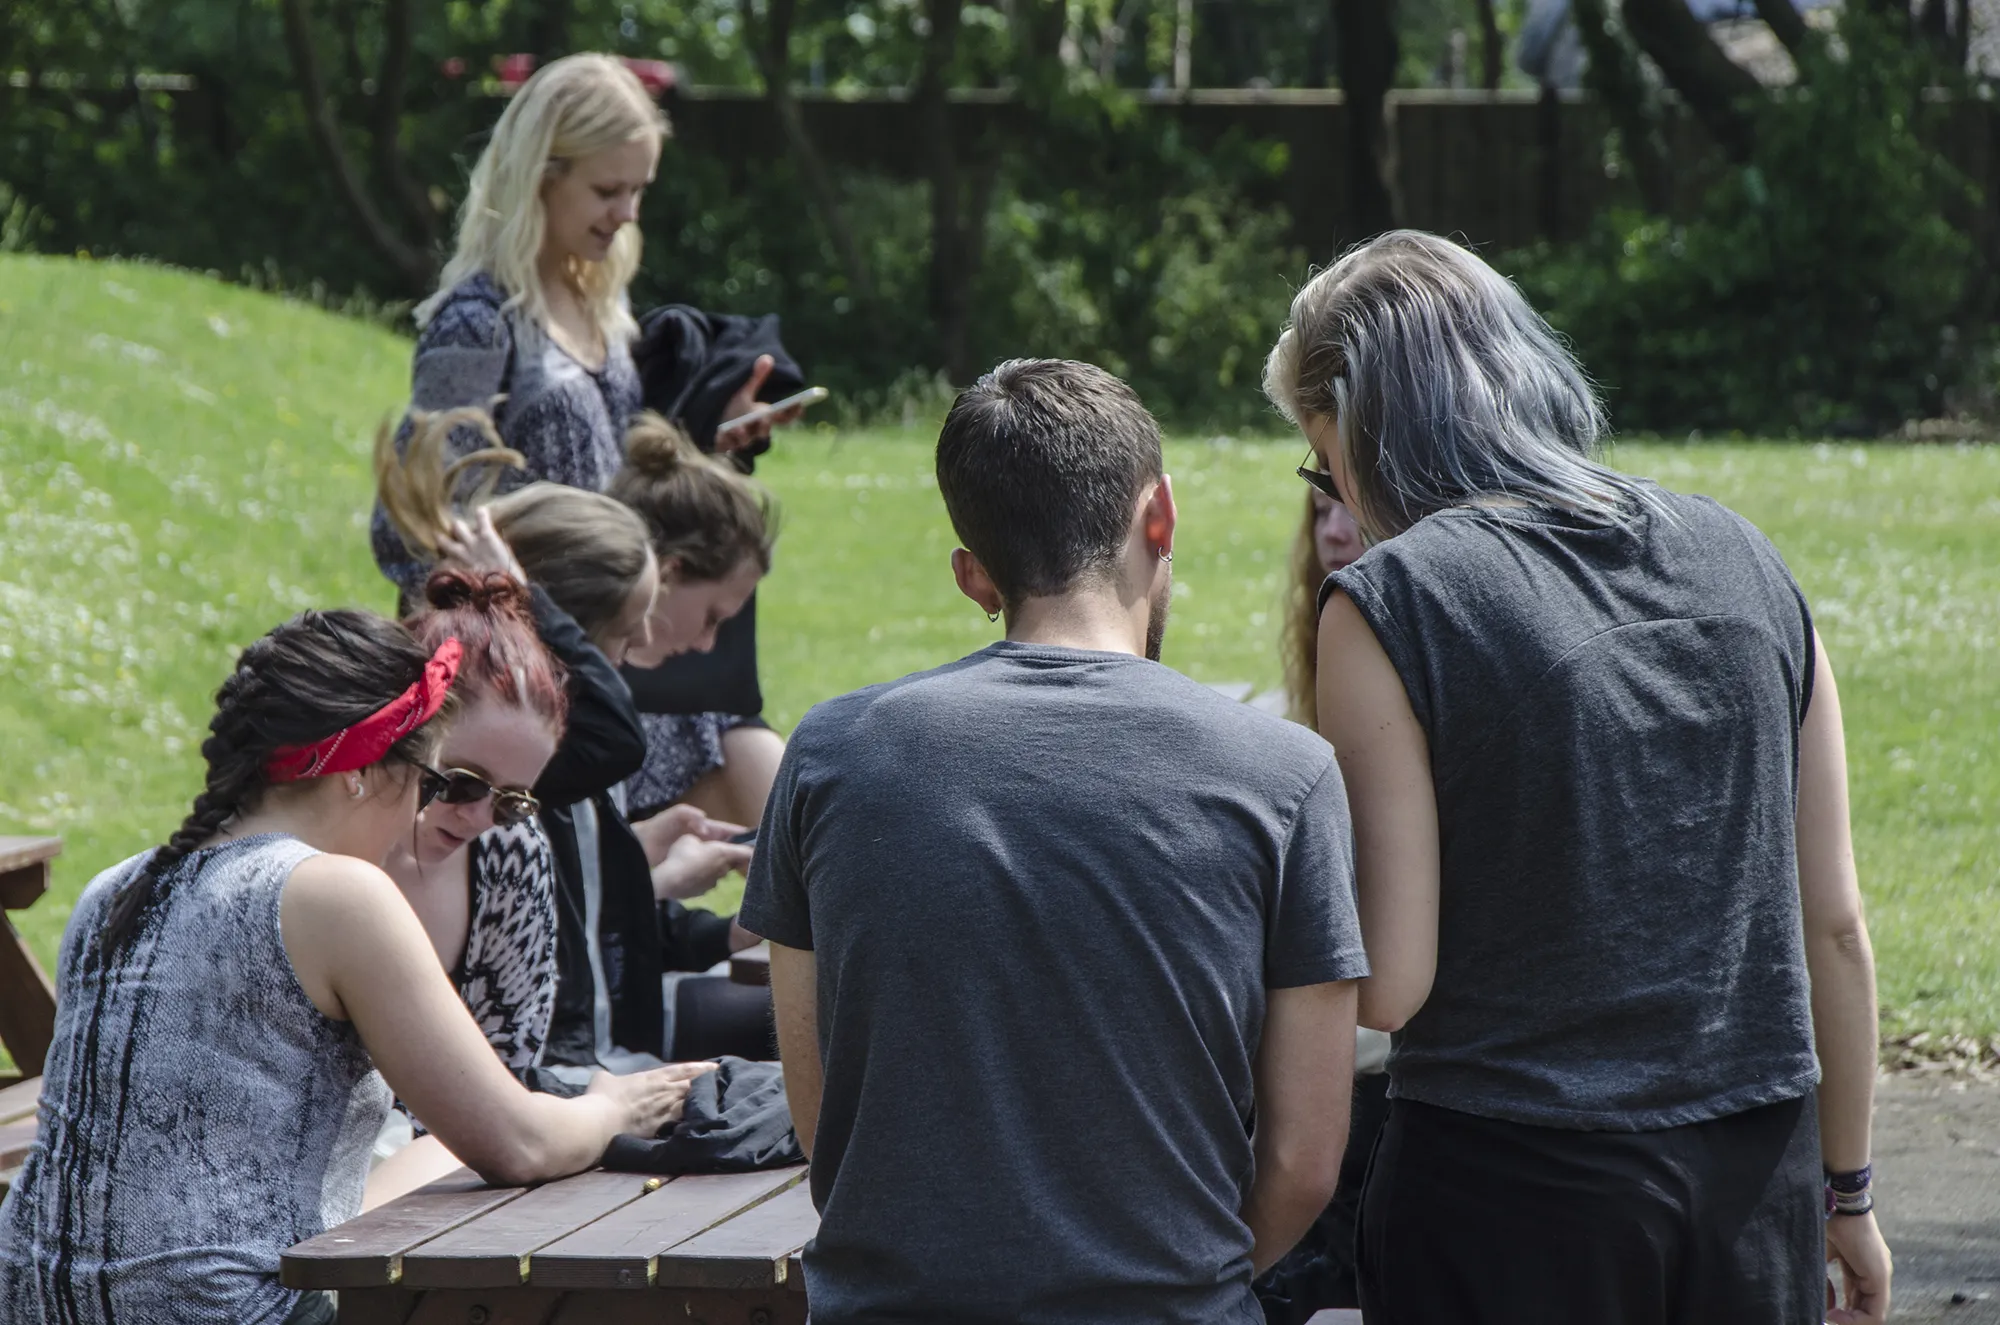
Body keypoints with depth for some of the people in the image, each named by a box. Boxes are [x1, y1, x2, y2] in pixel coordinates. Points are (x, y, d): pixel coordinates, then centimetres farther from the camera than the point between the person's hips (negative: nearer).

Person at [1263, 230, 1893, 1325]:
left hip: (1514, 1194, -5)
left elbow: (1386, 985, -14)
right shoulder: (1743, 564, 6)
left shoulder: (1390, 603, -10)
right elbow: (1835, 926, 9)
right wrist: (1846, 1190, 18)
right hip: (1760, 1174, 5)